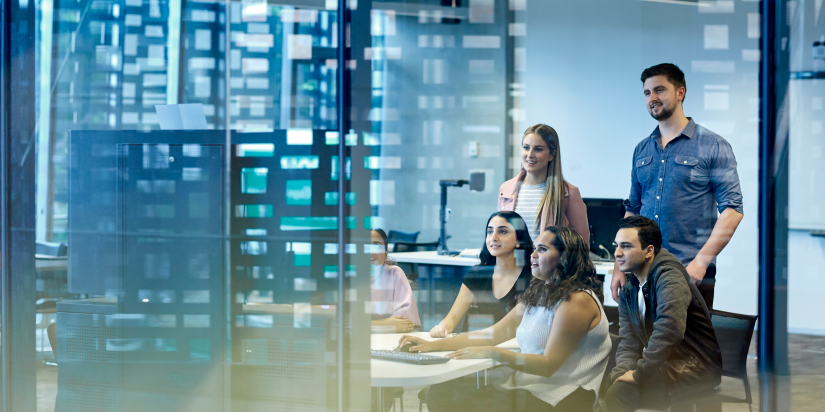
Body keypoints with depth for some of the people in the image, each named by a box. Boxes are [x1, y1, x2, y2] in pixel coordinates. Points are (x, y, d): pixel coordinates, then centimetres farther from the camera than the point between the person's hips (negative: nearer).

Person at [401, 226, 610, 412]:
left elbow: (549, 364, -18)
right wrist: (432, 345, 6)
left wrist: (493, 353, -26)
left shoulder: (577, 301, -13)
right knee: (440, 393, -8)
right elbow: (493, 334, 14)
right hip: (526, 386, 9)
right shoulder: (536, 296, 17)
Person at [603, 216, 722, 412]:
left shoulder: (668, 277, -15)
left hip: (694, 368, -8)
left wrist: (640, 373, -24)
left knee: (619, 394, -28)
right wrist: (623, 372, -13)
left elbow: (669, 330, -29)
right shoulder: (628, 292, 14)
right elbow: (629, 342, 8)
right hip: (664, 365, 8)